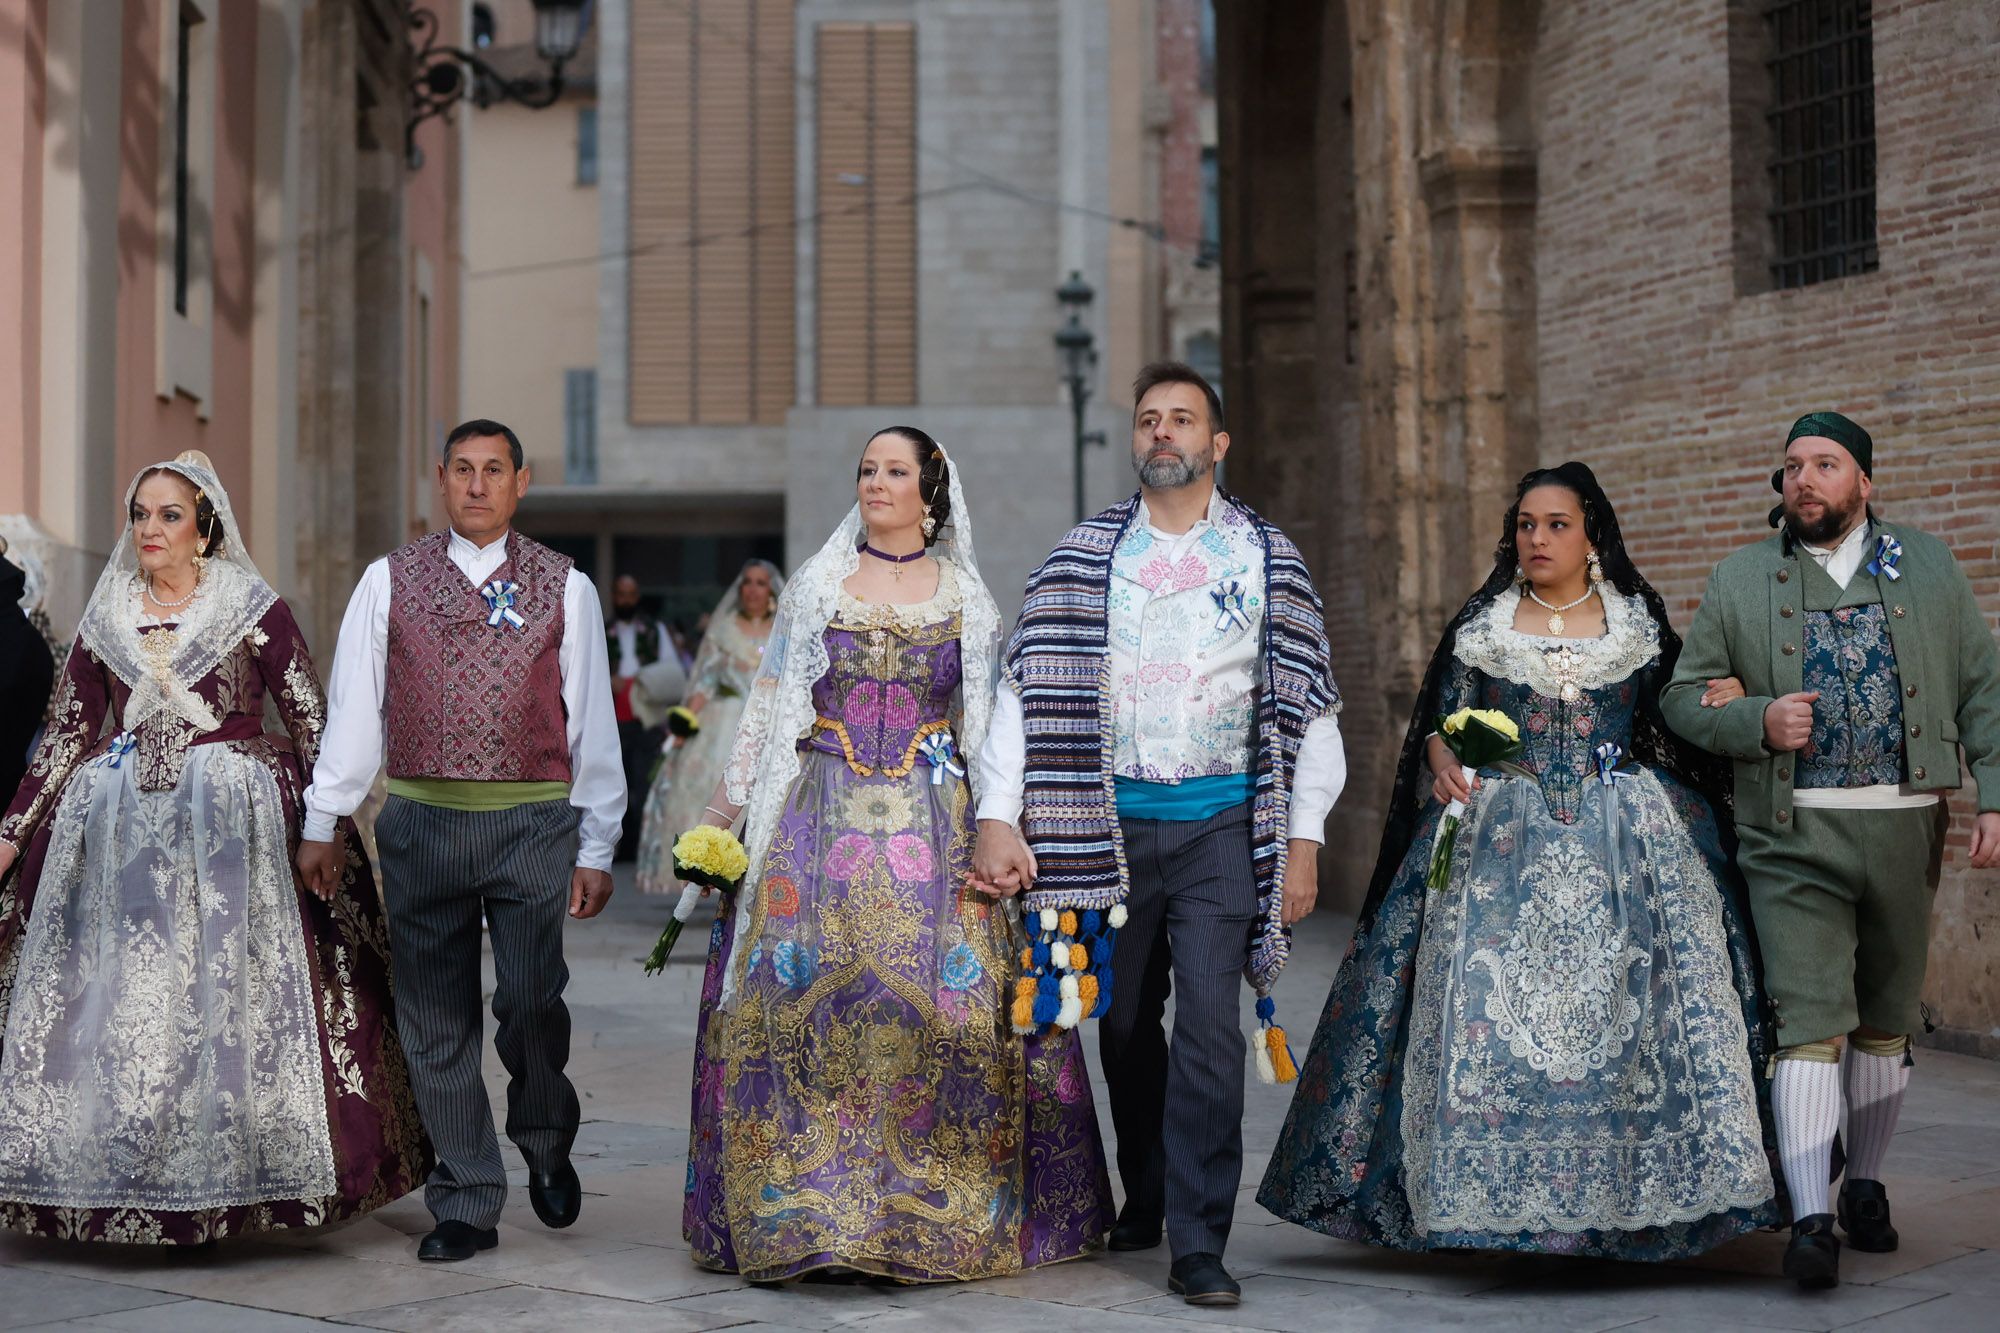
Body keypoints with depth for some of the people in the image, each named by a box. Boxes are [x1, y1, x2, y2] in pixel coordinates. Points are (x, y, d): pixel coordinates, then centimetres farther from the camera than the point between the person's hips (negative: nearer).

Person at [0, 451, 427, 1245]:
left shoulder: (255, 611, 2)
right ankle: (122, 1182, 9)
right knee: (113, 1001, 1)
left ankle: (228, 1186, 5)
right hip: (120, 834, 4)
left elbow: (313, 723, 0)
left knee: (225, 996, -5)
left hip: (233, 828, -3)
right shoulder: (106, 619, 12)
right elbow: (67, 735, 14)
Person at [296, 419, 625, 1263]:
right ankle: (465, 1207, 15)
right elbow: (353, 708, 9)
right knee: (435, 1021, 4)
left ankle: (545, 1142, 18)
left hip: (533, 821, -1)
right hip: (420, 820, 2)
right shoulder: (388, 583, 8)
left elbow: (591, 722, 6)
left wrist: (596, 847, 3)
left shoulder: (563, 587, 6)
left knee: (530, 998, -13)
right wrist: (321, 822, 5)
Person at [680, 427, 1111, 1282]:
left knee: (939, 1006, -7)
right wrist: (725, 810, 5)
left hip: (933, 827, 0)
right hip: (819, 822, 0)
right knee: (803, 997, -6)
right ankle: (803, 1206, 3)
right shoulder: (815, 586, 10)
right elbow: (767, 707, 10)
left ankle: (931, 1208, 4)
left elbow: (993, 724, 8)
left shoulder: (966, 599, 9)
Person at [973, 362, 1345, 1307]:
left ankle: (1198, 1244, -7)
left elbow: (1307, 704, 7)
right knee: (1126, 1024, 10)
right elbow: (1029, 689, 1)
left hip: (1220, 825, -1)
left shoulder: (1266, 560, 6)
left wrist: (1303, 837, 1)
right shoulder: (1082, 559, 6)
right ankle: (1145, 1198, 29)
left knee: (1209, 1025, -11)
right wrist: (998, 820, -8)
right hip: (1110, 823, 2)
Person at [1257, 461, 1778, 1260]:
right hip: (1501, 840, 0)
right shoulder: (1481, 625, 9)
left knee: (1630, 1003, -8)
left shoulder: (1639, 624, 9)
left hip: (1625, 841, 0)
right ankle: (1503, 1194, -2)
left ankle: (1627, 1201, 1)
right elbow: (1439, 724, 8)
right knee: (1491, 1002, -9)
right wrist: (1446, 768, -12)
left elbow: (1675, 730, 13)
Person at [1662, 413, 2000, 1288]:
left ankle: (1864, 1187, 29)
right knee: (1810, 1023, -11)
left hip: (1903, 829, 2)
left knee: (1886, 1024, 13)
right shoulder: (1738, 582, 6)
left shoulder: (1928, 569, 10)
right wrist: (1757, 721, -12)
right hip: (1793, 837, -2)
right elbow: (1683, 698, 7)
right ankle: (1810, 1221, -12)